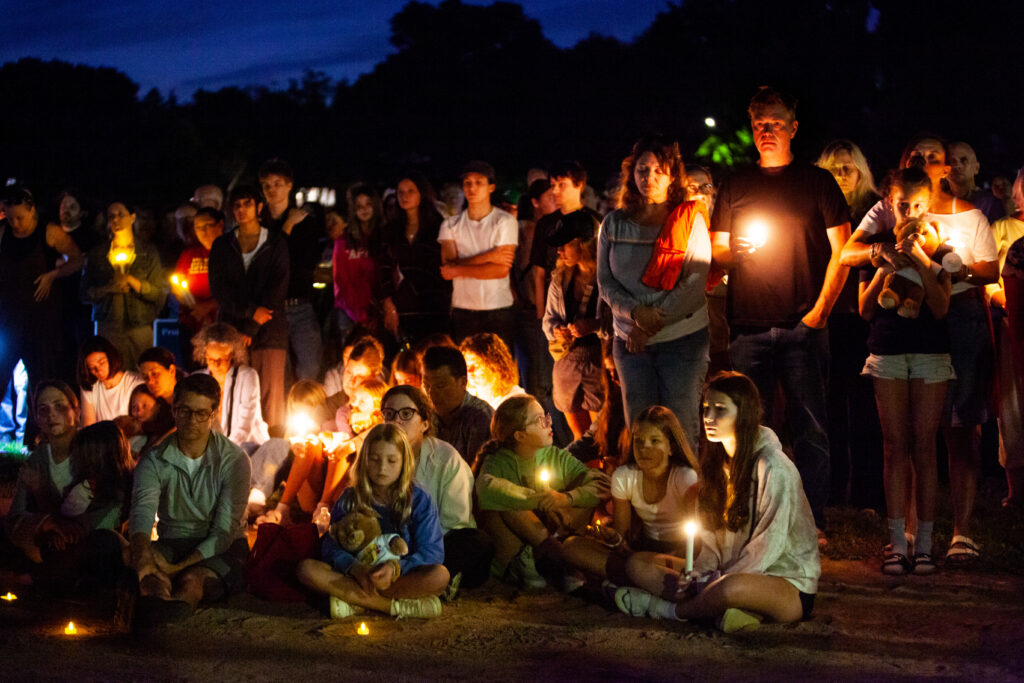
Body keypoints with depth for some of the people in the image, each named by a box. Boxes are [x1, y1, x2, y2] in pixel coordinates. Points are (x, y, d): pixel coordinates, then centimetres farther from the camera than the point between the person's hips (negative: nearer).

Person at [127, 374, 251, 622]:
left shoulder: (234, 460, -5)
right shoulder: (154, 461, 1)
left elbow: (224, 532, -11)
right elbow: (142, 511, -20)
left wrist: (178, 568, -23)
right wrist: (144, 556, -43)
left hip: (220, 552, 0)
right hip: (171, 547, 0)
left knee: (192, 580, -36)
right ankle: (161, 600, -63)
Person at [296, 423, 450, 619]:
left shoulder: (419, 500, 0)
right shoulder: (349, 500, 5)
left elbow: (432, 552, -9)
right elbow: (331, 548, -3)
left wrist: (395, 568, -28)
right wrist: (355, 568, -25)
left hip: (403, 577, -2)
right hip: (357, 578, 2)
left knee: (440, 576, -33)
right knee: (306, 569, -24)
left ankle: (355, 601, -26)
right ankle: (399, 606, -27)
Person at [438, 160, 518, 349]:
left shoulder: (505, 221, 0)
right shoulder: (450, 224, 10)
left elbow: (502, 269, -9)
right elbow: (448, 264, -4)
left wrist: (458, 270, -6)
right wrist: (487, 257, -12)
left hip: (498, 309, -2)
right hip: (462, 310, 2)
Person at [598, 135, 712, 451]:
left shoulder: (690, 220, -1)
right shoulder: (614, 224, 8)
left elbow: (695, 284, -8)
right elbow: (605, 282, 7)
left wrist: (653, 323, -12)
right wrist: (636, 312, -12)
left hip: (683, 338, -3)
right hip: (630, 341, 3)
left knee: (681, 430, -3)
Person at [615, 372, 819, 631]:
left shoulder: (775, 468, -16)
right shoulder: (717, 462, 10)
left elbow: (770, 544, -19)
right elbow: (712, 532, 11)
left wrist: (714, 581, -21)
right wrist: (700, 574, -8)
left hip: (789, 585, -7)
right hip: (732, 571, 8)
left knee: (733, 587, -41)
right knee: (637, 563, -1)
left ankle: (668, 609, -12)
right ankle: (722, 610, -20)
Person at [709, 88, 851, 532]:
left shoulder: (818, 183, 7)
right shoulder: (735, 187, 14)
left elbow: (841, 252, 3)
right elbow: (715, 256, 16)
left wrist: (819, 312, -7)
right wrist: (733, 251, -8)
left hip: (803, 328, -2)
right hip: (748, 328, 2)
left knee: (810, 429, -2)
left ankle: (812, 522, 4)